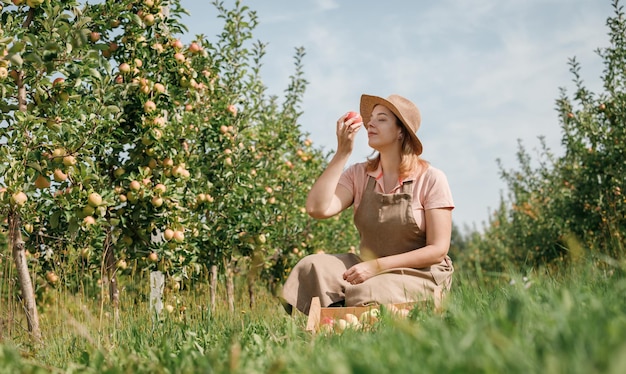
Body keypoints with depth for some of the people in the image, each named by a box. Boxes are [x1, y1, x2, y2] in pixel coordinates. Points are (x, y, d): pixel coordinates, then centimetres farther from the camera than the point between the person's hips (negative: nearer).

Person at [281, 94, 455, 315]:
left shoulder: (431, 179, -8)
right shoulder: (358, 175, 3)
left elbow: (438, 250, -11)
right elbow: (317, 209, -14)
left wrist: (376, 266, -20)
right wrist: (342, 153, -13)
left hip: (419, 275, -4)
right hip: (369, 268, 4)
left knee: (365, 295, -34)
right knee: (311, 267, -21)